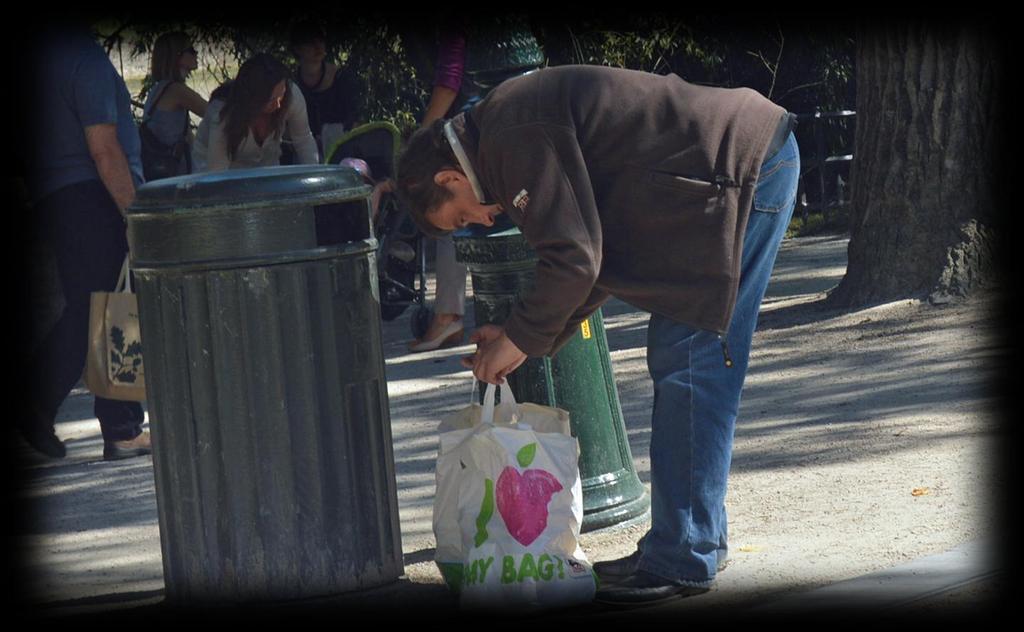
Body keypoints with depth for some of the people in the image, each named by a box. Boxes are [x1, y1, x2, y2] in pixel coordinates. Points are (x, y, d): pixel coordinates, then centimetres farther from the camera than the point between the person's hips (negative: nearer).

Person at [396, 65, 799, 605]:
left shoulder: (515, 139, -15)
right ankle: (697, 542, 20)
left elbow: (574, 260, -18)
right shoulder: (508, 130, 17)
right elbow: (595, 254, 21)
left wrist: (521, 339, -3)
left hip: (748, 170, -11)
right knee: (676, 361, 14)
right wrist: (524, 338, 17)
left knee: (687, 366, -10)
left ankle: (682, 560, -7)